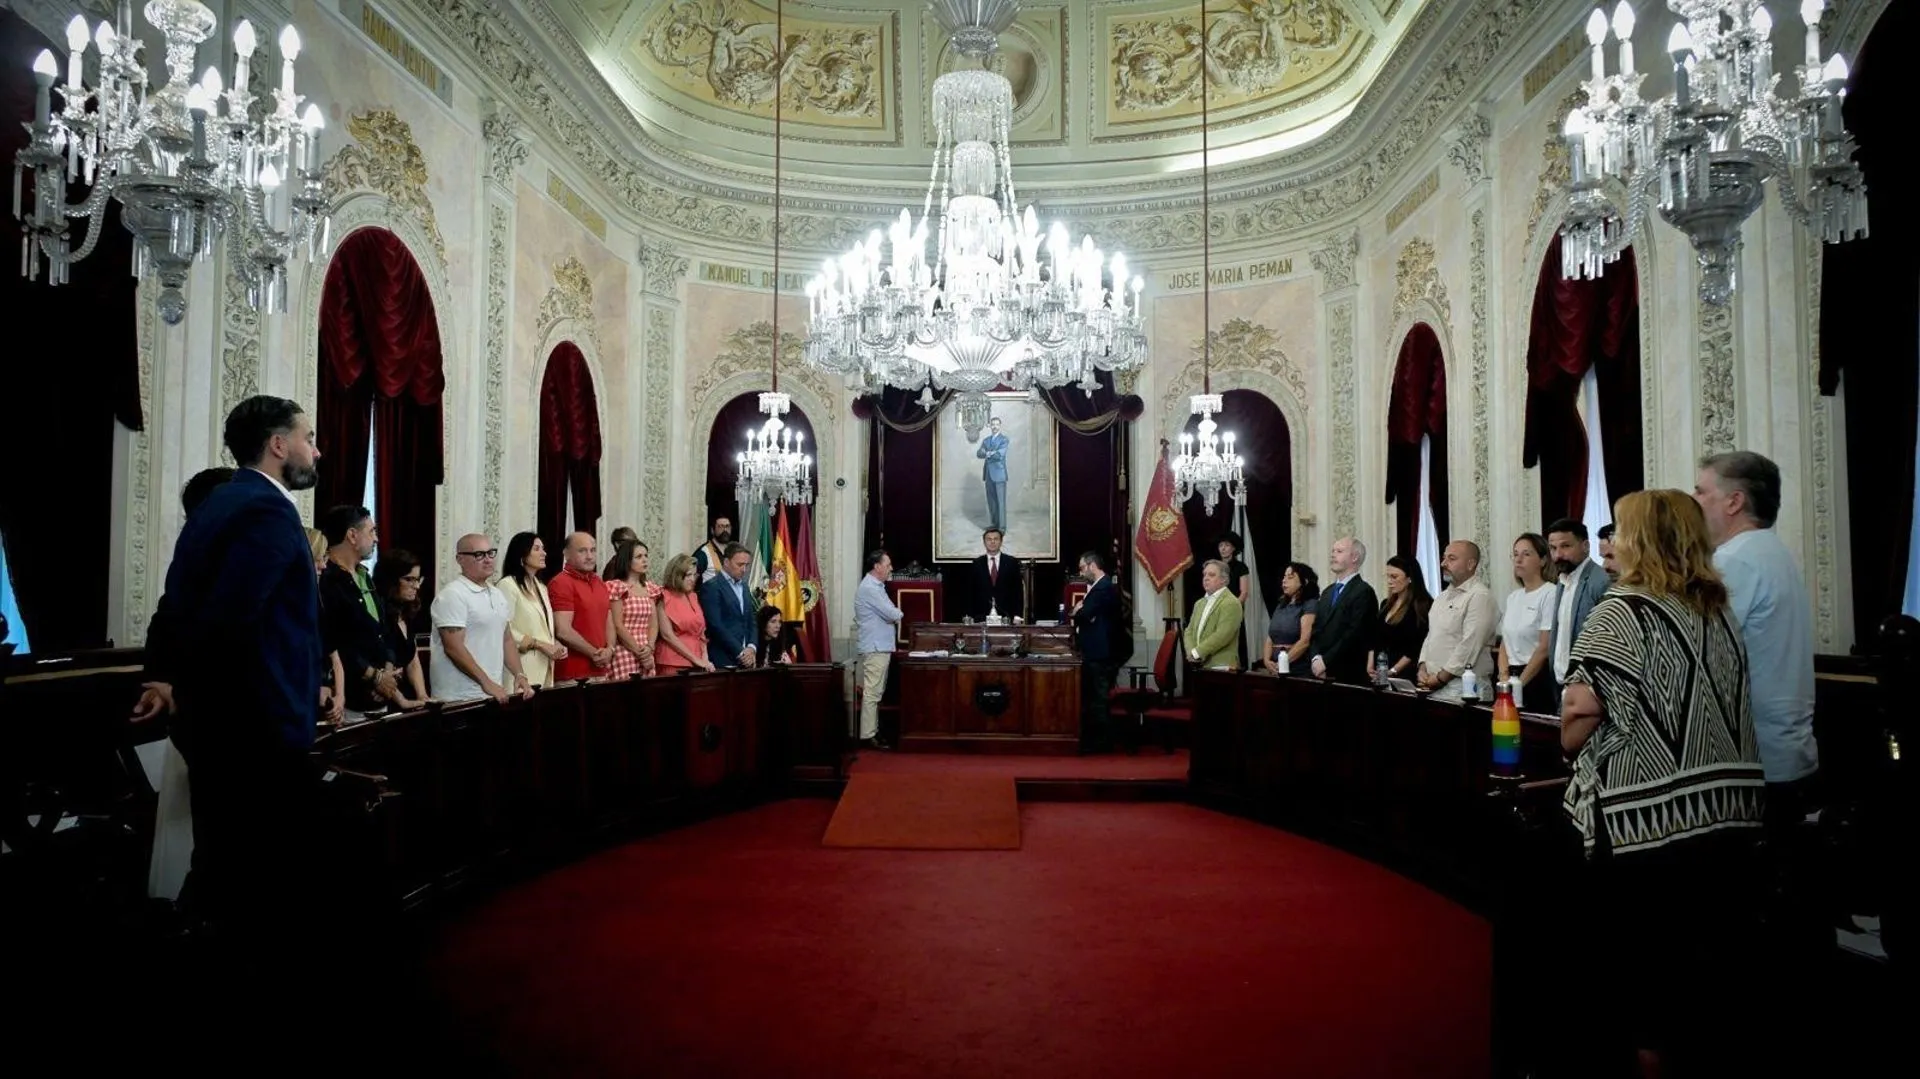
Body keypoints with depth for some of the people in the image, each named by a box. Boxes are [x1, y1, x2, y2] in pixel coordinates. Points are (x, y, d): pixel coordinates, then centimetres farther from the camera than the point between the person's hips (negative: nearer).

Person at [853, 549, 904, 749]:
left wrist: (896, 614, -3)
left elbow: (888, 612, 18)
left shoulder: (876, 586, 17)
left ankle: (873, 731, 19)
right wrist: (900, 614, 1)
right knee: (872, 693, -7)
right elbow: (892, 614, -20)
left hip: (880, 646, 10)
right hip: (875, 647, -10)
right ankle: (867, 736, -5)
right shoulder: (869, 588, -17)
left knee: (876, 693, 13)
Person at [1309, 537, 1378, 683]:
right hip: (1321, 673, 7)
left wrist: (1326, 661, -16)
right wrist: (1316, 658, -5)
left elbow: (1355, 634, -16)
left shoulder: (1363, 591, -8)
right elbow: (1317, 629, 13)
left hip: (1348, 673, -7)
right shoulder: (1328, 592, 18)